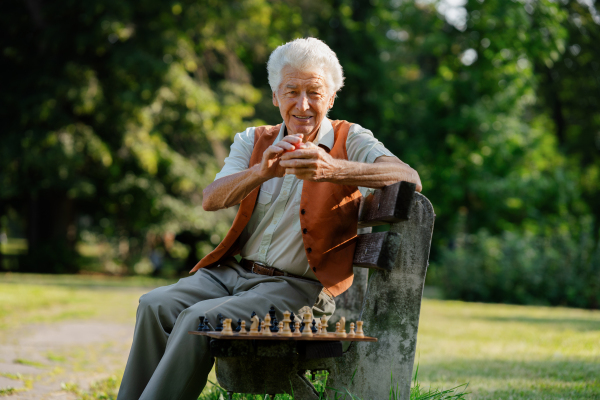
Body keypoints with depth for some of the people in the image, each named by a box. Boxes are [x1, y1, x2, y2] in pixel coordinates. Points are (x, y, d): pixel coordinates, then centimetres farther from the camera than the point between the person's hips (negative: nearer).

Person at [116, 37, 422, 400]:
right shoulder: (254, 142, 15)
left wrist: (334, 170, -35)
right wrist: (262, 171, -23)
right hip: (233, 272, 5)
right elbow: (211, 200, -2)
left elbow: (410, 178, -18)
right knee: (156, 305, -21)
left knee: (200, 318, -28)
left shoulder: (351, 142, 2)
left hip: (298, 286, -5)